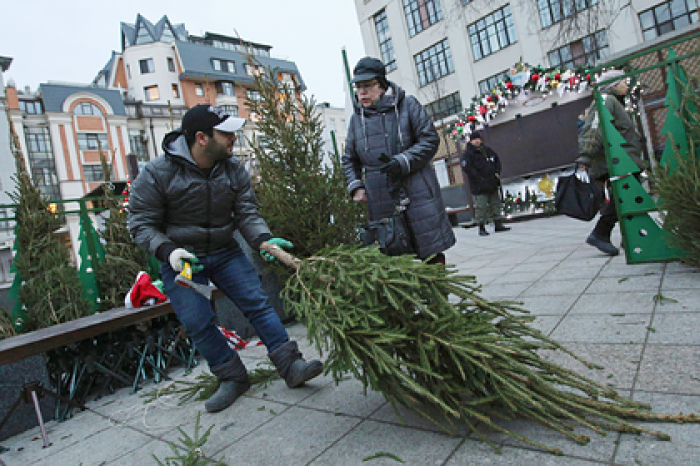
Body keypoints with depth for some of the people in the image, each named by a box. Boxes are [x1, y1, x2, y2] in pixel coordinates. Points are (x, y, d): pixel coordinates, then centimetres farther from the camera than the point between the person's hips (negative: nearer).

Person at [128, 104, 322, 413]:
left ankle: (291, 367, -1)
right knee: (198, 324, -4)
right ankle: (233, 378, 14)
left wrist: (264, 240, -25)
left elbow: (247, 213, -6)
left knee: (257, 303, -6)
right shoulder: (157, 174, -14)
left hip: (225, 252, 2)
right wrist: (168, 251, -26)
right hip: (181, 259, -2)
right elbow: (141, 224, -9)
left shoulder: (234, 170, -4)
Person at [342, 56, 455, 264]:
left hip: (417, 195, -2)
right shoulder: (356, 119, 13)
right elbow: (349, 159, 20)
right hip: (382, 204, 3)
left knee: (432, 255, 1)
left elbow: (430, 140, -1)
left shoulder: (407, 105, 3)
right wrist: (355, 186, 3)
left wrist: (401, 162, -15)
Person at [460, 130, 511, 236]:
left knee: (496, 204, 11)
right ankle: (481, 228, 2)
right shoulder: (467, 154, -7)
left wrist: (497, 172, 9)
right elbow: (466, 168, -18)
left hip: (493, 184, 7)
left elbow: (497, 159, 25)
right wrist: (479, 179, -20)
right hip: (479, 187, -7)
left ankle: (498, 225, 20)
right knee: (481, 207, -7)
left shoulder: (487, 150, 14)